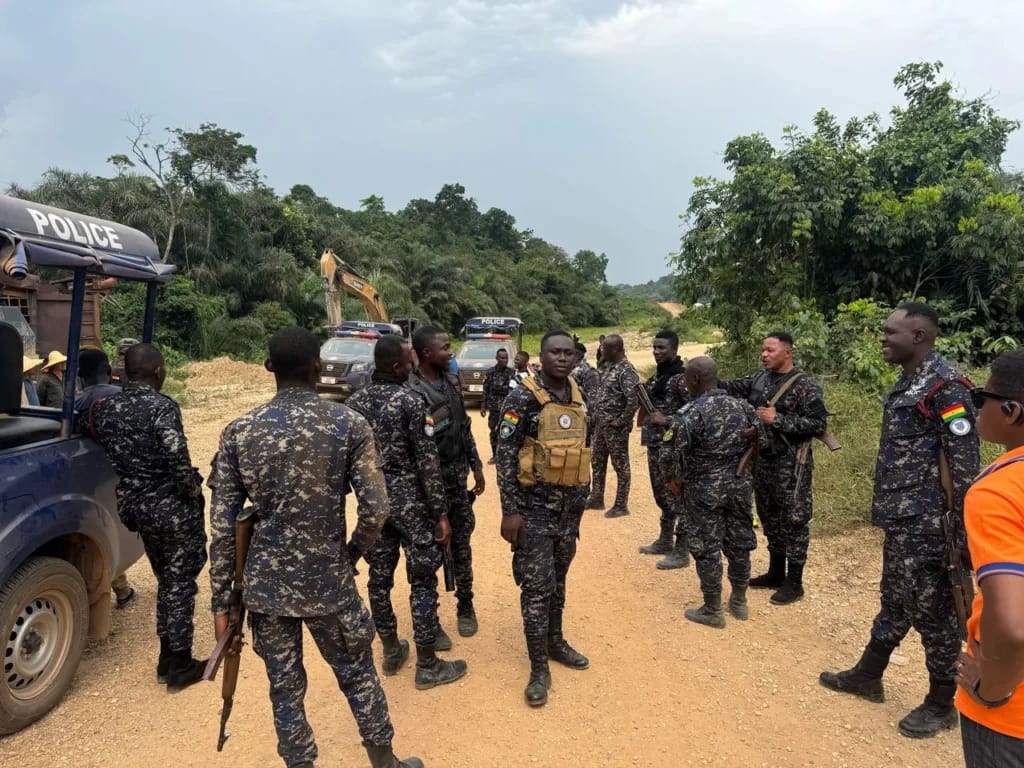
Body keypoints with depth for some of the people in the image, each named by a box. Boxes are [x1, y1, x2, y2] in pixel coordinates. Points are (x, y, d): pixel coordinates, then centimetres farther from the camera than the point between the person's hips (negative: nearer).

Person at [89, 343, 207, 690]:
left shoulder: (103, 407, 0)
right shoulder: (163, 407, -20)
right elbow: (178, 462, -25)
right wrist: (194, 491, -9)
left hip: (136, 507, 6)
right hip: (173, 509, -6)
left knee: (166, 580, 21)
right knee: (180, 583, 7)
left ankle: (167, 657, 31)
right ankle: (180, 665, 17)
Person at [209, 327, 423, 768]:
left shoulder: (238, 432, -5)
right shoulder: (348, 424, -11)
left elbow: (223, 526, -4)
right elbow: (375, 509, -14)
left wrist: (221, 601, 4)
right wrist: (353, 553, 6)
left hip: (266, 585, 2)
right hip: (329, 581, -1)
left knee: (285, 688, 16)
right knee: (357, 675, 18)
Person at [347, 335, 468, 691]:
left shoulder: (354, 403, 3)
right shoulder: (410, 402, -15)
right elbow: (428, 462, -16)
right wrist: (441, 512, -11)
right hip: (410, 502, -6)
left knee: (379, 577, 14)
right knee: (422, 581, 4)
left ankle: (390, 652, 30)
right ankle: (427, 666, 13)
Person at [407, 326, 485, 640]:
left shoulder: (452, 382, 6)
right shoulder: (410, 392, -18)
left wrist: (476, 466, 15)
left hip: (458, 479, 6)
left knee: (461, 546, 17)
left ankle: (465, 607, 34)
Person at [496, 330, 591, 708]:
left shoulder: (577, 396, 6)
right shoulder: (523, 398, -14)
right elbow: (505, 455, -15)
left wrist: (580, 502, 17)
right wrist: (509, 511, -17)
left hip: (569, 506, 6)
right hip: (535, 506, -6)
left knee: (558, 580, 19)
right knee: (537, 586, 0)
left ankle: (555, 642, 37)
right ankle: (539, 668, 11)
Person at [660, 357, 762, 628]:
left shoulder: (690, 414, -17)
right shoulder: (742, 406, 2)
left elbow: (670, 454, -18)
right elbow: (760, 441, 10)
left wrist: (674, 479, 2)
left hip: (705, 489, -6)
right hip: (739, 484, 6)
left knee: (707, 548, 5)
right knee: (740, 543, 16)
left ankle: (713, 611, 14)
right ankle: (739, 602, 31)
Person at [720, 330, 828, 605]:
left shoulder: (805, 386, -13)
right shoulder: (759, 379, 7)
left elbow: (819, 425, -17)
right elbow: (731, 388, 7)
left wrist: (778, 420, -20)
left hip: (791, 466, -7)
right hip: (762, 461, 7)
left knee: (793, 521, 3)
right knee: (770, 519, 17)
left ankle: (794, 582, 15)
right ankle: (775, 573, 32)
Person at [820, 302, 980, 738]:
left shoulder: (944, 386, -17)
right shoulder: (907, 383, 11)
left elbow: (963, 465, -19)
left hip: (926, 525, -9)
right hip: (901, 520, 9)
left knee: (932, 612, 6)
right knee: (895, 602, 21)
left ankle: (942, 705, 24)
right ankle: (867, 676, 36)